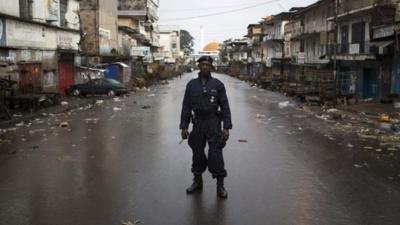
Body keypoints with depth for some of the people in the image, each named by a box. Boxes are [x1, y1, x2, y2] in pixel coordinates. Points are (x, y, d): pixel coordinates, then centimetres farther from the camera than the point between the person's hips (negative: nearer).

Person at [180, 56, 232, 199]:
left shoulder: (218, 84, 0)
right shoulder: (191, 85, 5)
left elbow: (225, 106, -2)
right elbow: (186, 106, 7)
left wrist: (226, 127, -9)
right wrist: (184, 126, 1)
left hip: (213, 122, -2)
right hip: (197, 123, 3)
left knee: (215, 154, -6)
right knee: (197, 153, 11)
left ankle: (220, 185, 5)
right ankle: (197, 181, 28)